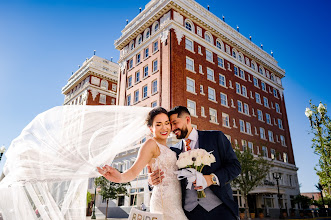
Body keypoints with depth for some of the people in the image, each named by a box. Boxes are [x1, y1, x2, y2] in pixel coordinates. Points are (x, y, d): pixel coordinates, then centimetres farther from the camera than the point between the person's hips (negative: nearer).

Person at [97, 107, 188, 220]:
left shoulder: (165, 147, 17)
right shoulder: (151, 144, -8)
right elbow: (133, 171, -20)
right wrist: (120, 177, -37)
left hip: (174, 201, 8)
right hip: (165, 201, -8)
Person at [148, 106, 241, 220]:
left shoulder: (215, 137, 1)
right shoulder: (174, 150, 8)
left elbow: (235, 165, -2)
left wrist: (212, 178, -18)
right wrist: (152, 179, -16)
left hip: (218, 209, -2)